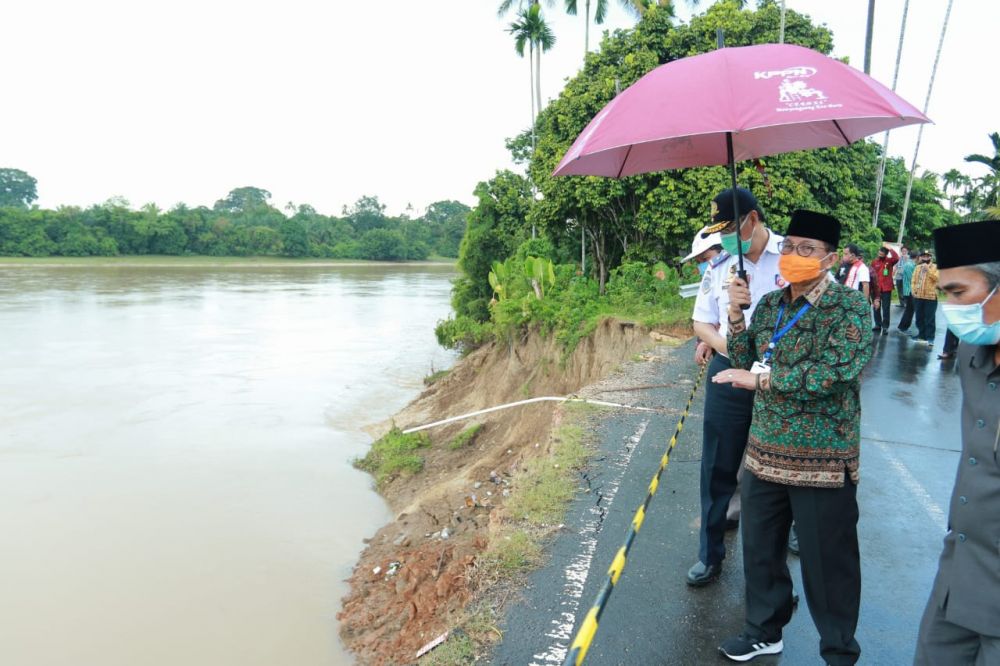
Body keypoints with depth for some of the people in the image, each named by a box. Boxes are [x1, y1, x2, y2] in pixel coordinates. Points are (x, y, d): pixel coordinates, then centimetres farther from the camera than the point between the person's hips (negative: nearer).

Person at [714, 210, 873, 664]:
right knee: (759, 548, 17)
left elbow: (838, 371, -22)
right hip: (766, 452, 6)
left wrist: (763, 379, -18)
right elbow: (743, 360, 8)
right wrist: (735, 313, -5)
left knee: (827, 563, 8)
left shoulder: (849, 305, -10)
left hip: (822, 461, -6)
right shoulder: (770, 303, 9)